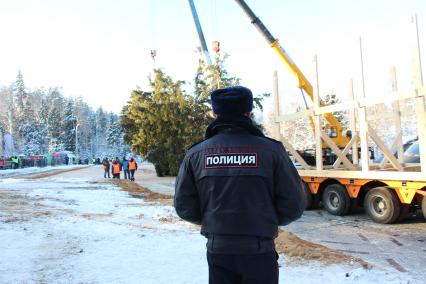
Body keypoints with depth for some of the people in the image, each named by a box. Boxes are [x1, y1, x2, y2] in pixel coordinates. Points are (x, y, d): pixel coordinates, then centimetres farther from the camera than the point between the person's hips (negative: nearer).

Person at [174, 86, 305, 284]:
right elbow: (294, 205, -8)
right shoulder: (270, 150, -11)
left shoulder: (196, 154, -4)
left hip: (217, 251, 3)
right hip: (259, 251, -2)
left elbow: (184, 207, -2)